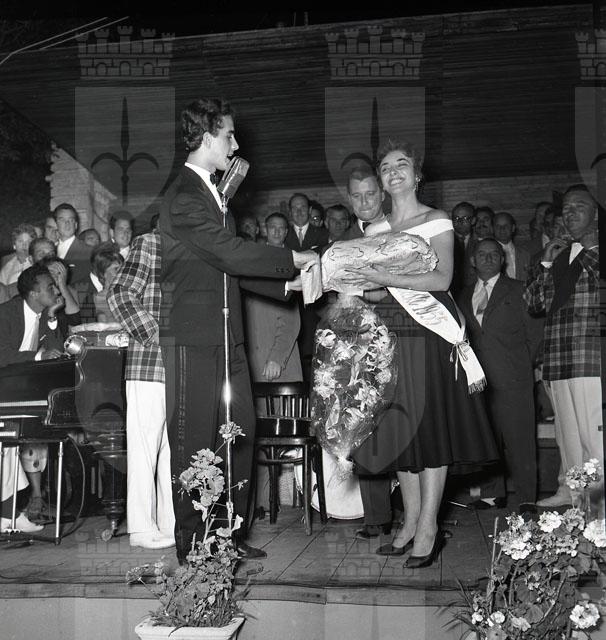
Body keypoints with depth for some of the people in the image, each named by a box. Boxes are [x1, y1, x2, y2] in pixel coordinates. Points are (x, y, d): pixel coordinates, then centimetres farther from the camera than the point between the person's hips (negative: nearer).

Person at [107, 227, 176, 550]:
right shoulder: (148, 243, -2)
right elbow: (119, 294, -9)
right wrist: (154, 333, -12)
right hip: (150, 363, -6)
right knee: (146, 444, 0)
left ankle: (172, 524, 16)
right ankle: (141, 527, 8)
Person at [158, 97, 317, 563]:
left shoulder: (214, 192, 17)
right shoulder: (184, 198, -15)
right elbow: (233, 254, -23)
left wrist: (288, 285, 9)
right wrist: (294, 259, -14)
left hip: (227, 336, 9)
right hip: (194, 337, -9)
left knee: (240, 435, 11)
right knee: (195, 442, 0)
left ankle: (232, 533, 22)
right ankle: (191, 544, 12)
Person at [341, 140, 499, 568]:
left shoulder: (436, 221, 1)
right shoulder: (374, 231, 16)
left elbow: (441, 279, -12)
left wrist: (387, 280, -20)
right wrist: (362, 284, -4)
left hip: (428, 334, -5)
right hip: (388, 335, 5)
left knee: (430, 425, -6)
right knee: (398, 427, 4)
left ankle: (429, 529, -2)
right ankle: (411, 521, 13)